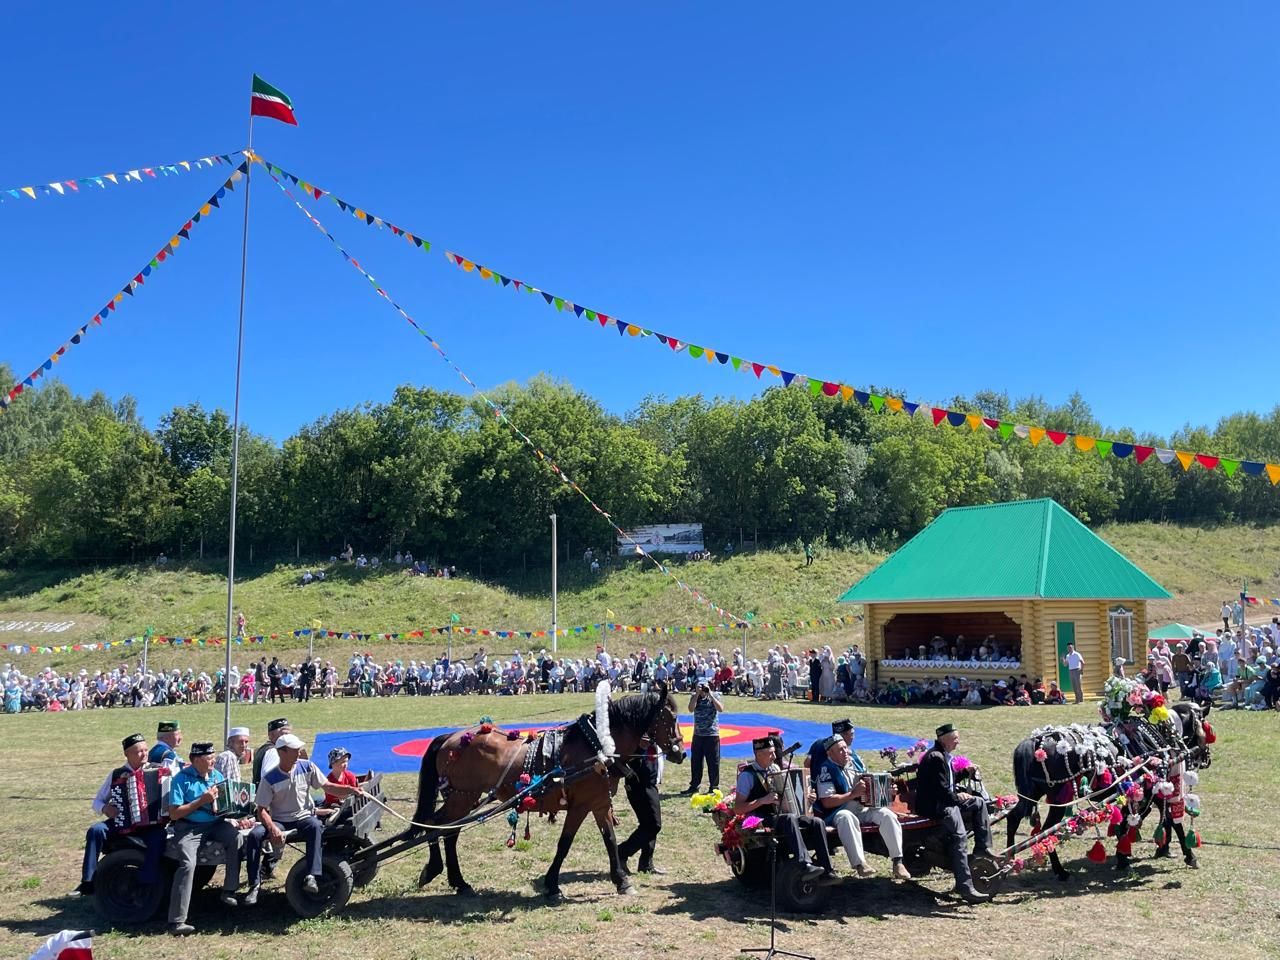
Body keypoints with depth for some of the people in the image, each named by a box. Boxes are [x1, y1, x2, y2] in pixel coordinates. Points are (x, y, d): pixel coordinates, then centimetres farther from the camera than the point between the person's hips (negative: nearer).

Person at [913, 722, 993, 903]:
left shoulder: (944, 756, 16)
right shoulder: (935, 757, -17)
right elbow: (941, 790, -21)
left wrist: (958, 793, 5)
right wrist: (958, 797, -7)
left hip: (944, 801, 11)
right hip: (932, 806, -11)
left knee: (979, 802, 11)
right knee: (959, 835, -27)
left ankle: (983, 847, 10)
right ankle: (964, 886, -32)